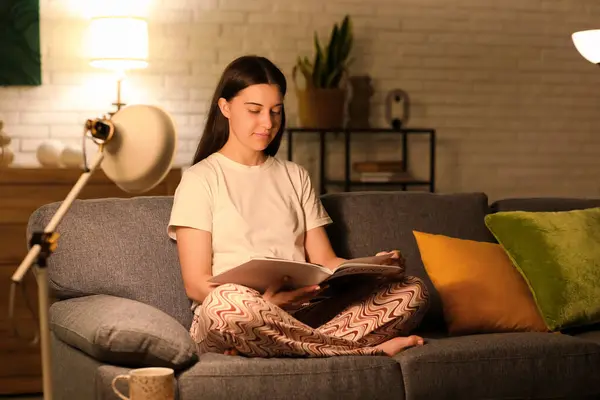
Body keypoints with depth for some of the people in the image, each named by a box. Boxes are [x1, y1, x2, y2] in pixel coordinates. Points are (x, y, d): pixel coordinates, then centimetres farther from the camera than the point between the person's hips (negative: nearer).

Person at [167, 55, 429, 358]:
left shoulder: (294, 176, 24)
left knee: (412, 291, -16)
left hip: (303, 314, 5)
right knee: (227, 304, -42)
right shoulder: (200, 179, 8)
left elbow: (324, 261, 16)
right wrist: (266, 298, -21)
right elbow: (196, 284, -3)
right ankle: (369, 348, -27)